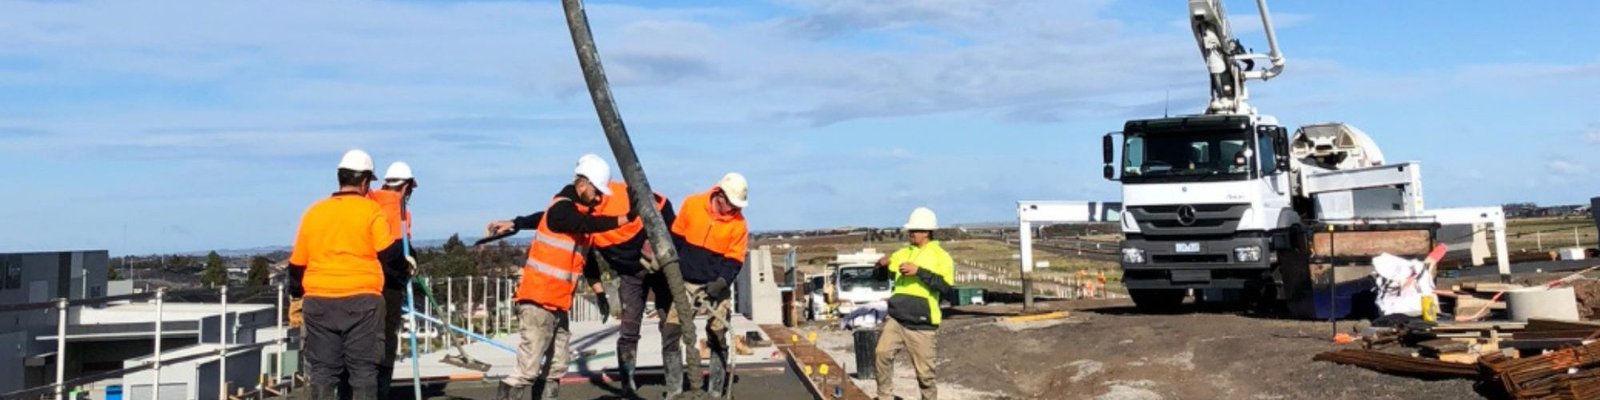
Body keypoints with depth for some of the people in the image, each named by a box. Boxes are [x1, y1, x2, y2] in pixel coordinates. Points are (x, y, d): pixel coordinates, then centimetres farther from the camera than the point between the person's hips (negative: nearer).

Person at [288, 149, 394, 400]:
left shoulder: (314, 211, 11)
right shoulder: (371, 210, -2)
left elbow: (297, 263, 14)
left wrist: (296, 296, 25)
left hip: (319, 302, 4)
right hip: (361, 300, -3)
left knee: (322, 371, 8)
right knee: (363, 370, 2)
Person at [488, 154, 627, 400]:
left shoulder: (582, 211, 15)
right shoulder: (562, 208, -12)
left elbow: (585, 255, 21)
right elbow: (590, 225, -30)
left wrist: (599, 291, 17)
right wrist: (625, 219, -34)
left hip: (558, 304, 10)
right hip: (539, 301, -10)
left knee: (556, 369, 9)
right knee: (528, 369, -13)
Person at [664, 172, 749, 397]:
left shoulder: (738, 224, -9)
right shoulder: (691, 205, -6)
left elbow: (734, 261, -7)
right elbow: (676, 238, 4)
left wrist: (721, 283, -23)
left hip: (716, 287, -1)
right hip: (685, 284, 1)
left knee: (718, 338, 0)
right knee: (670, 332, -5)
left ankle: (716, 392, 10)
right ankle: (674, 391, 2)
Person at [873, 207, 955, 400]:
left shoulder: (940, 256, -2)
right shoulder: (903, 253, 14)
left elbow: (945, 286, -16)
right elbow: (883, 275, 17)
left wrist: (919, 271, -24)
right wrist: (882, 265, -7)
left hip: (921, 325, -4)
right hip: (896, 319, 4)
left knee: (924, 373, 2)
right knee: (883, 352, -17)